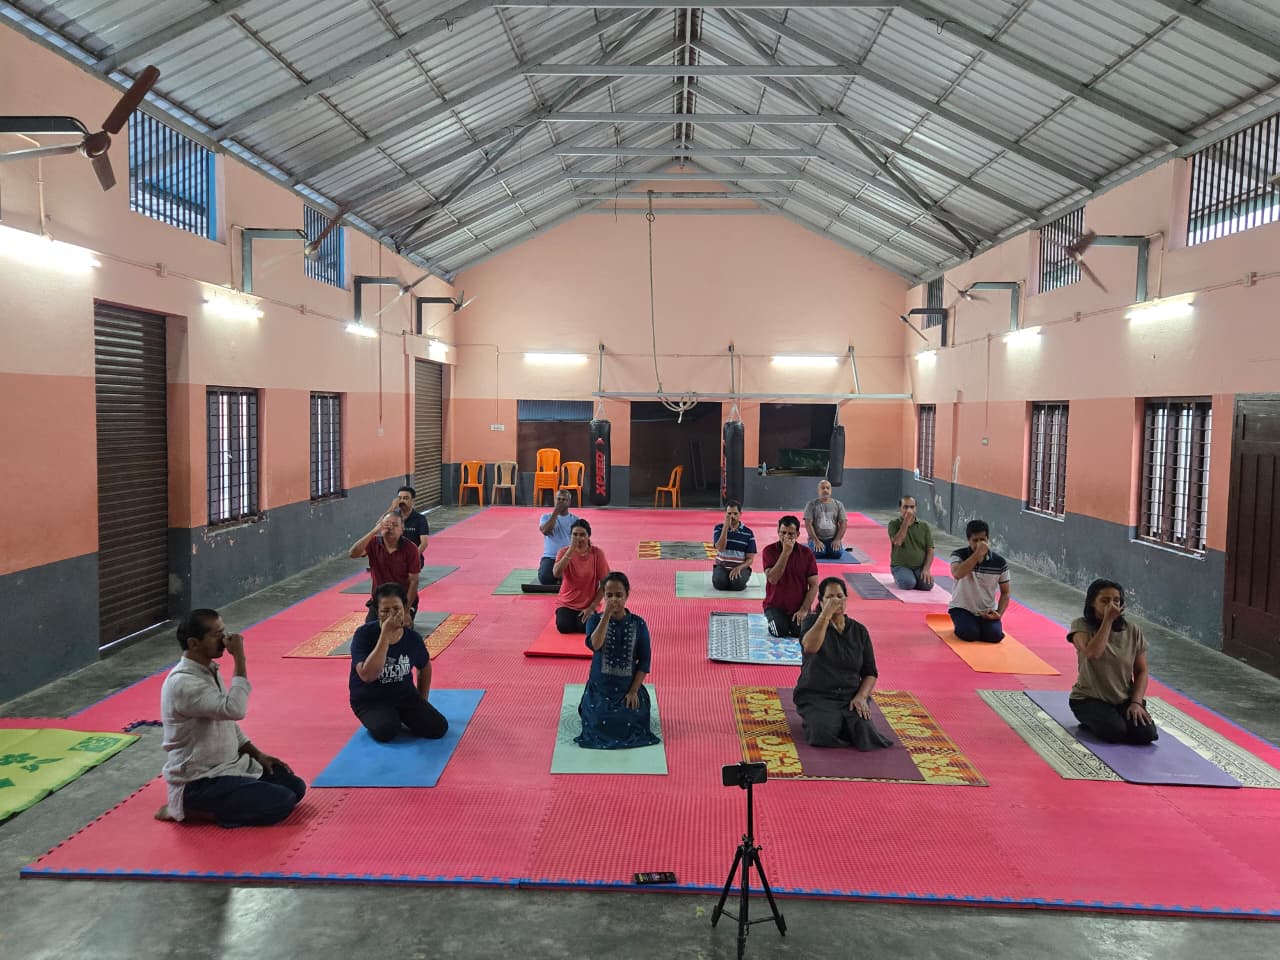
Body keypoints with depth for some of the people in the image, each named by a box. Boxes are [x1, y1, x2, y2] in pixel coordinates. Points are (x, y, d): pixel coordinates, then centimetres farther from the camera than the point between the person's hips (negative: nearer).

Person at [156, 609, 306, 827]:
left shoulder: (208, 671, 7)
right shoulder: (183, 683, -24)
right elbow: (235, 709, -36)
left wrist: (258, 754, 9)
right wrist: (239, 658, -30)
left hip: (228, 766, 9)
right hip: (199, 782, -9)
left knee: (295, 787, 6)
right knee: (282, 802, -19)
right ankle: (190, 809, -5)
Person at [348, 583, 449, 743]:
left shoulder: (413, 638, -8)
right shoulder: (364, 635, -21)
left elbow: (425, 667, 13)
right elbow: (367, 675, -36)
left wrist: (422, 702, 13)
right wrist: (385, 634, -35)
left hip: (404, 694, 4)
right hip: (369, 700, -3)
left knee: (438, 728, -15)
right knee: (386, 731, -33)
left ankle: (400, 717, 12)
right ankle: (375, 719, 3)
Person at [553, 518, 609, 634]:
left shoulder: (597, 553, -9)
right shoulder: (564, 551, -6)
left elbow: (605, 584, -6)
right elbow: (556, 573, -26)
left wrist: (592, 607, -12)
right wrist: (571, 550, -29)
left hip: (588, 605, -1)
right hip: (567, 603, 1)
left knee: (585, 628, -24)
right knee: (564, 627, -22)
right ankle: (561, 613, 14)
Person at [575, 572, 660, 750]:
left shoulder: (638, 624, -3)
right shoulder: (595, 619, -5)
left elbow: (644, 661, -2)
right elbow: (594, 645, -25)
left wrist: (634, 691, -9)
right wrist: (607, 615, -27)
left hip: (628, 688, 0)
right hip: (599, 687, 0)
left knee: (628, 726, -16)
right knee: (599, 726, -14)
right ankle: (588, 707, 21)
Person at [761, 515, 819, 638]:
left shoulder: (806, 553, -3)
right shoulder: (770, 550, -6)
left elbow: (813, 585, -2)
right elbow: (772, 579, -21)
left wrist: (804, 610, -12)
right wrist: (785, 553, -24)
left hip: (799, 607, 1)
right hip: (775, 606, -1)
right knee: (780, 631, -25)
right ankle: (773, 620, 9)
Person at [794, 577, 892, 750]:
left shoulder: (859, 630, 9)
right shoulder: (813, 622, 0)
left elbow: (870, 673, 10)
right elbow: (810, 647, -25)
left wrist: (861, 697, -9)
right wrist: (826, 614, -25)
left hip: (851, 697, 2)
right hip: (816, 697, -2)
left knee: (865, 734, -27)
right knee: (824, 733, -32)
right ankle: (813, 718, 2)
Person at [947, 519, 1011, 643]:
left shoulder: (999, 562, -6)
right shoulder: (958, 555, -12)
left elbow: (1006, 592, 4)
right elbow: (957, 574, -35)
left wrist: (999, 613, -13)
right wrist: (977, 554, -35)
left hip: (988, 611, 2)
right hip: (962, 608, -2)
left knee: (995, 635, -22)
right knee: (970, 634, -27)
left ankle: (980, 625, 13)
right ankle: (961, 624, 9)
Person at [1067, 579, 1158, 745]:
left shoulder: (1133, 631, -1)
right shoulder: (1081, 626, -10)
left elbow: (1141, 671, 3)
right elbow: (1092, 653, -30)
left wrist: (1136, 702, -11)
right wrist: (1108, 620, -25)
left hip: (1125, 700, 3)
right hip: (1089, 699, -3)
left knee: (1146, 733, -21)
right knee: (1115, 732, -28)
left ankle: (1117, 718, 10)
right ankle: (1091, 720, 5)